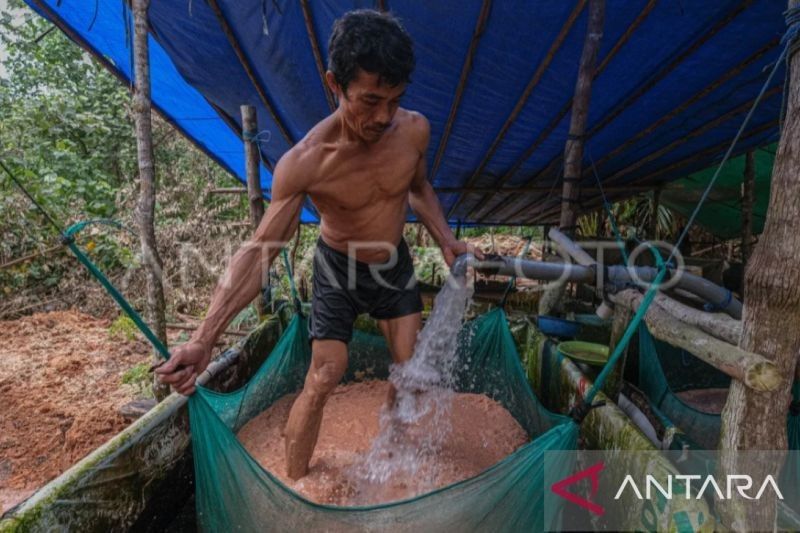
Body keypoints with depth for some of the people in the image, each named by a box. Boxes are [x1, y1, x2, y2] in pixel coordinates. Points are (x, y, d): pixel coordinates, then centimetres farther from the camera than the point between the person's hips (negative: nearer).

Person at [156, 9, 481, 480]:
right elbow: (259, 251, -27)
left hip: (395, 265, 4)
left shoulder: (414, 130, -17)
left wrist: (445, 239, -8)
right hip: (339, 270, -4)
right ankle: (294, 484, 20)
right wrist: (205, 339, -33)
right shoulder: (304, 163, -30)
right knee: (323, 380, -5)